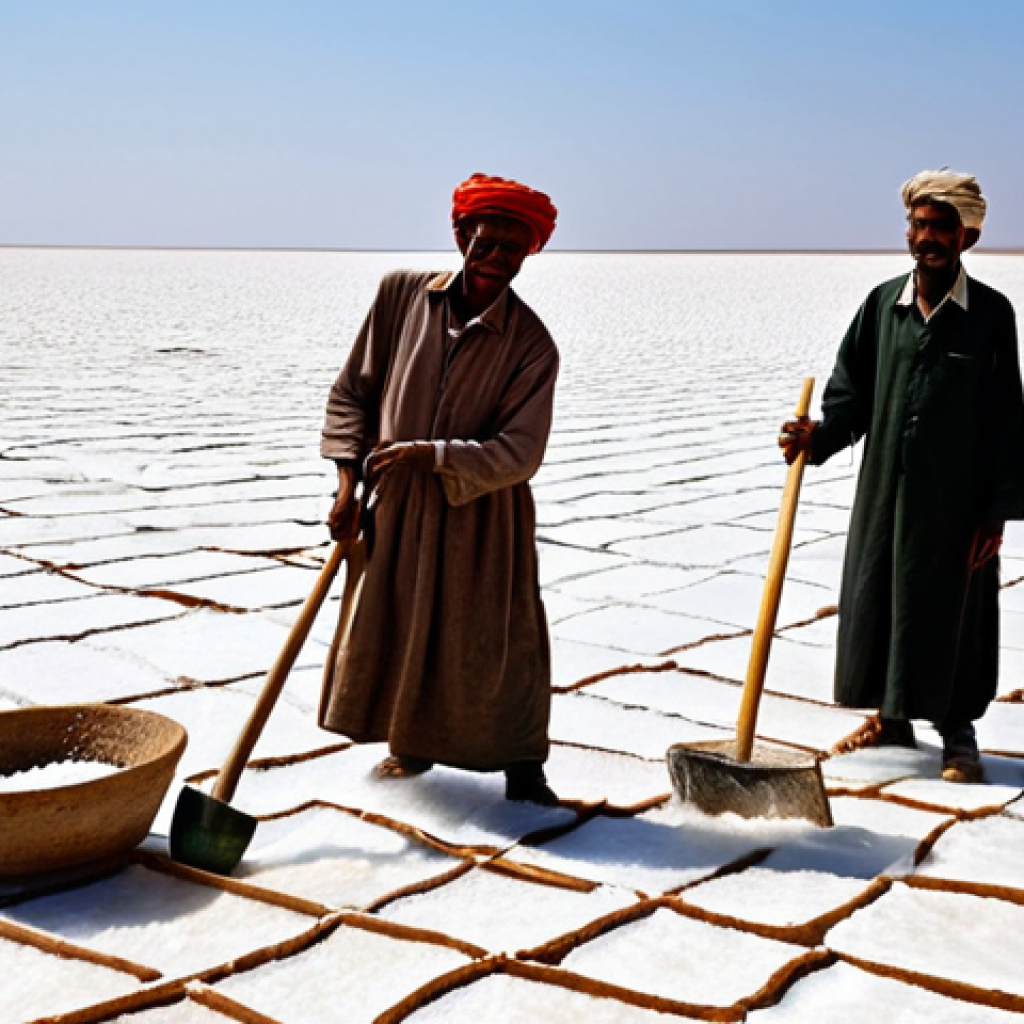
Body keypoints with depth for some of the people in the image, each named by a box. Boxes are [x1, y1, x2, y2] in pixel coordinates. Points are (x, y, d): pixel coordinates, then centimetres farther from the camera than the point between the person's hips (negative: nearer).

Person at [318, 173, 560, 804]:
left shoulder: (531, 344, -15)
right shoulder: (402, 294, -6)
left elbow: (518, 454, -19)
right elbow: (353, 392, 1)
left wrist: (427, 455, -27)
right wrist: (348, 481, -6)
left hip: (481, 511, -3)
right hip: (395, 502, 4)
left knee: (498, 637, 2)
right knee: (389, 625, 16)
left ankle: (523, 767, 19)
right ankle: (414, 747, 39)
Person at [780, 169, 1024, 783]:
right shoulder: (882, 305, 3)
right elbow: (852, 393, 6)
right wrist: (818, 437, -14)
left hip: (956, 501, -3)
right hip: (884, 493, 4)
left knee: (950, 614, 4)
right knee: (876, 603, 10)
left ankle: (959, 739, 19)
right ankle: (890, 718, 29)